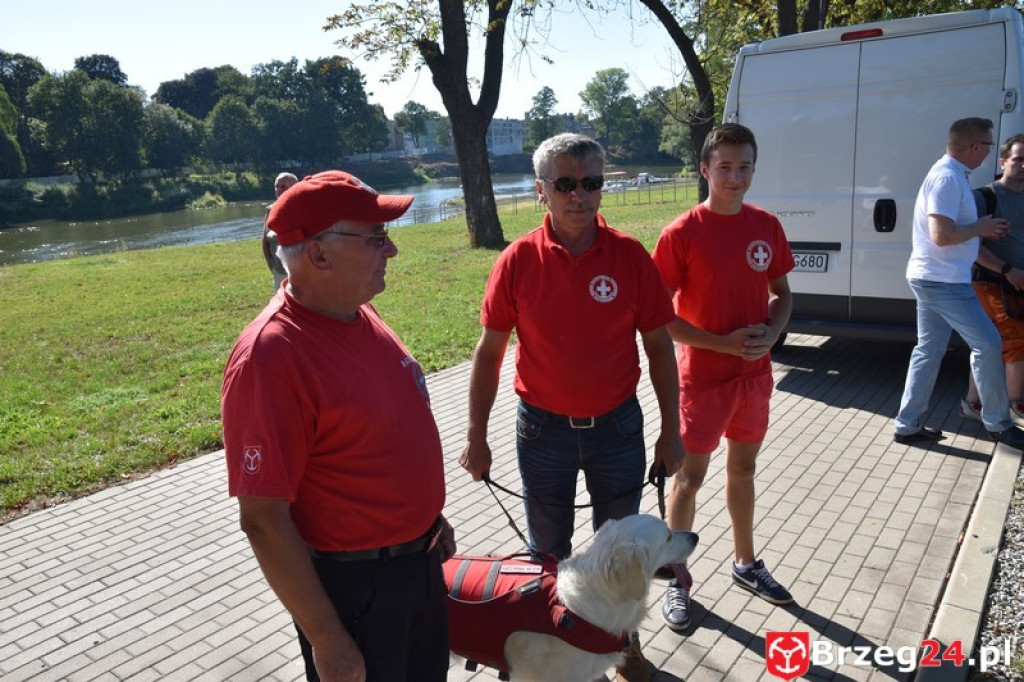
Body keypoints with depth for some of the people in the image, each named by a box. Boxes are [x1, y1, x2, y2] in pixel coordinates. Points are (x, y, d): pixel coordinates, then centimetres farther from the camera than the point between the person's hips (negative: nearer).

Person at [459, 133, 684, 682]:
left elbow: (658, 347, -1)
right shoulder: (517, 261, -9)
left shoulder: (630, 255, -8)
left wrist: (671, 430, -1)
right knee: (548, 550, 18)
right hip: (543, 429, 0)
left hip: (617, 426, 1)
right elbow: (489, 353, -3)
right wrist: (475, 437, -3)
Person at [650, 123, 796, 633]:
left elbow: (782, 293, 11)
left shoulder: (767, 226, 1)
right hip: (703, 377, -5)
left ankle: (746, 563, 39)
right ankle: (678, 580, 24)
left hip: (755, 373, 5)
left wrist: (771, 332, -10)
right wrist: (722, 343, -19)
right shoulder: (682, 233, -14)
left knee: (743, 468, 20)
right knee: (689, 476, 7)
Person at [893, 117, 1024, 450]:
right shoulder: (948, 177, -19)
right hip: (943, 281, -10)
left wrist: (981, 230, 10)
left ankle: (908, 425, 14)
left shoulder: (949, 174, 14)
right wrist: (980, 227, -10)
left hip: (931, 278, 10)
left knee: (929, 349, 11)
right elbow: (942, 235, -26)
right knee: (988, 345, 0)